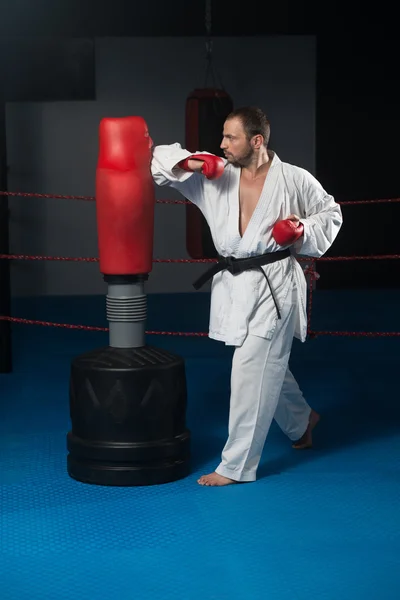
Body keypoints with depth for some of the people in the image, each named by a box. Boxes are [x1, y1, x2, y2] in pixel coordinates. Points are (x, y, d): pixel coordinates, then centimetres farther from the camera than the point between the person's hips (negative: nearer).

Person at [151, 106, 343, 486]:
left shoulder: (294, 180, -7)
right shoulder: (216, 176, 0)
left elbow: (330, 215, 7)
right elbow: (161, 162, 0)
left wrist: (301, 230, -12)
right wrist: (191, 162, -19)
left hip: (274, 284, -5)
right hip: (234, 285, 5)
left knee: (252, 373, -8)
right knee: (269, 368, 22)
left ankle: (237, 465, 0)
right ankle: (301, 421, 50)